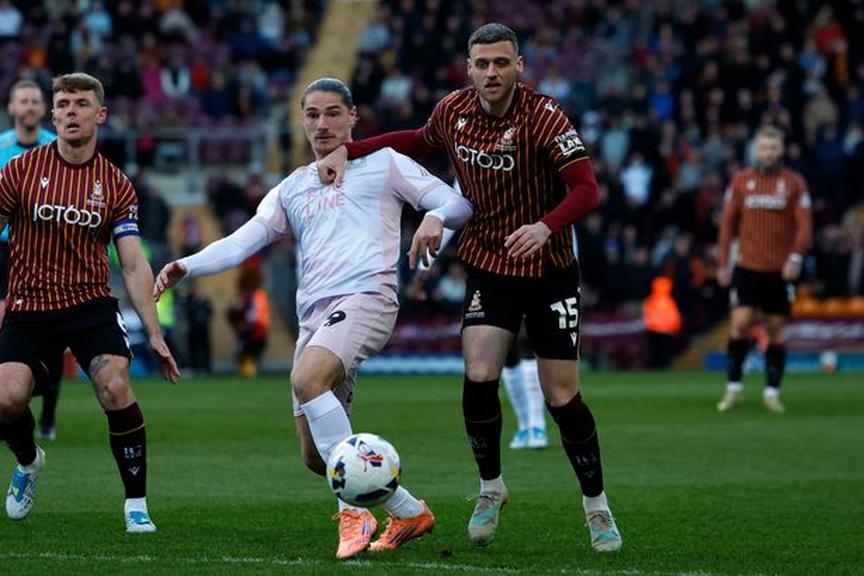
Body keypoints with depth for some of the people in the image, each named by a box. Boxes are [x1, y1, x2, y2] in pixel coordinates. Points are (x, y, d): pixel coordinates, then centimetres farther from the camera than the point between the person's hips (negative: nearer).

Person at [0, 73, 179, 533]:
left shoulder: (115, 185, 1)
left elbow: (134, 265, 1)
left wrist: (155, 334, -5)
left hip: (90, 303, 0)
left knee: (115, 386, -24)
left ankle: (136, 504, -12)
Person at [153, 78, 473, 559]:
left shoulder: (383, 163, 13)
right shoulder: (293, 188, 26)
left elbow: (458, 204, 8)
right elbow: (242, 242, 17)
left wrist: (435, 217, -17)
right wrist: (186, 266, 0)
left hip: (365, 297, -7)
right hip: (314, 314, 7)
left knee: (307, 378, -34)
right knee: (317, 456, 1)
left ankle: (355, 510, -31)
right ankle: (409, 513, 19)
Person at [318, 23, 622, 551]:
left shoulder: (542, 115, -19)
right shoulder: (453, 111, -4)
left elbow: (587, 188, -25)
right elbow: (420, 141, 19)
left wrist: (546, 226, -43)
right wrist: (349, 151, 10)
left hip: (549, 271, -3)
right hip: (488, 266, 3)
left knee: (563, 397, -2)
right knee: (479, 377, -16)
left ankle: (597, 505, 18)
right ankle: (491, 489, 8)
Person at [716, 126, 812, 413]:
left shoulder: (794, 183, 2)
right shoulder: (741, 181, 5)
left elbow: (804, 225, -2)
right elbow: (728, 223, 8)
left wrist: (796, 258, -16)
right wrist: (723, 264, 5)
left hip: (781, 271, 0)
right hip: (747, 268, 0)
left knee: (776, 332, 3)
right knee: (739, 324, -10)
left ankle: (772, 392, 11)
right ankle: (733, 388, 0)